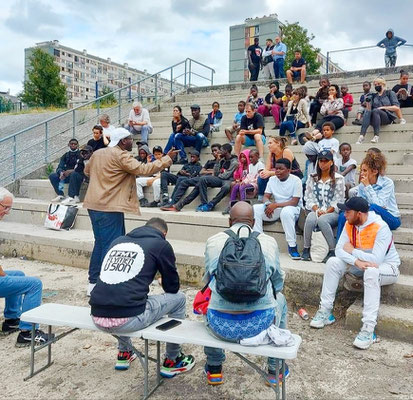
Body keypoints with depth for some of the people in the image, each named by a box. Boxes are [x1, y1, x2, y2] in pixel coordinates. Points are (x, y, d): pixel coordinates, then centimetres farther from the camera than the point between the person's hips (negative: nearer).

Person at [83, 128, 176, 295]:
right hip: (110, 207, -9)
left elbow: (87, 170, 27)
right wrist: (167, 159, -14)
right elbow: (143, 169, -20)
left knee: (100, 243, 17)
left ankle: (93, 282, 25)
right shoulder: (121, 156, -13)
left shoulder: (98, 153, 13)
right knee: (111, 245, -3)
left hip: (94, 204, 9)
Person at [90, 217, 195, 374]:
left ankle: (124, 353, 43)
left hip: (96, 317, 6)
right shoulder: (161, 244, 4)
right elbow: (172, 287, 13)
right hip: (127, 320, -6)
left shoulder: (118, 240, 18)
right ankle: (172, 361, 27)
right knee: (178, 298, 15)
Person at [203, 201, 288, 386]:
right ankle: (275, 370, 41)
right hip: (260, 325, 0)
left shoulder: (213, 241, 2)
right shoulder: (269, 242, 2)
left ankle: (214, 370, 44)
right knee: (280, 299, 32)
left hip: (222, 327, 0)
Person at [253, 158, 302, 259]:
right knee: (255, 208, -16)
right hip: (276, 209, 6)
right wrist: (268, 204, -20)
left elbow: (294, 202, -18)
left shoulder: (295, 180, -10)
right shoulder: (272, 179, 7)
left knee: (286, 211, -41)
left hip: (293, 209, -5)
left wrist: (276, 205, -26)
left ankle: (292, 246, -30)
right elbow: (266, 196, 5)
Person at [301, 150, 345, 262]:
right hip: (316, 211, 2)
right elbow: (308, 198, 9)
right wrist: (317, 210, -9)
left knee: (322, 220, -36)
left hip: (333, 213, -2)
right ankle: (306, 249, -23)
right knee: (310, 218, -33)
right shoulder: (312, 178, 16)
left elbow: (338, 201, 1)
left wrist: (326, 212, -13)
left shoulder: (338, 179, 8)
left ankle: (332, 251, -26)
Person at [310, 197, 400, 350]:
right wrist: (356, 261, -32)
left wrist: (352, 251, -20)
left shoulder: (381, 227, -26)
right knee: (333, 262, -16)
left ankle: (368, 329, -38)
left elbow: (377, 260, -32)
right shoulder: (349, 224, -7)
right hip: (360, 265, 6)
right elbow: (339, 249, -14)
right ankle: (325, 311, -9)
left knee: (371, 271, -39)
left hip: (386, 267, -6)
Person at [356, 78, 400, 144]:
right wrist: (368, 102, -5)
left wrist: (383, 107, -6)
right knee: (367, 111, -31)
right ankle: (362, 136, -49)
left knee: (375, 111, -35)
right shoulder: (373, 96, 25)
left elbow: (397, 108, 3)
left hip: (388, 117, -3)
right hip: (375, 118, 3)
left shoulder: (390, 93, 15)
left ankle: (376, 136, -45)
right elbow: (369, 109, 13)